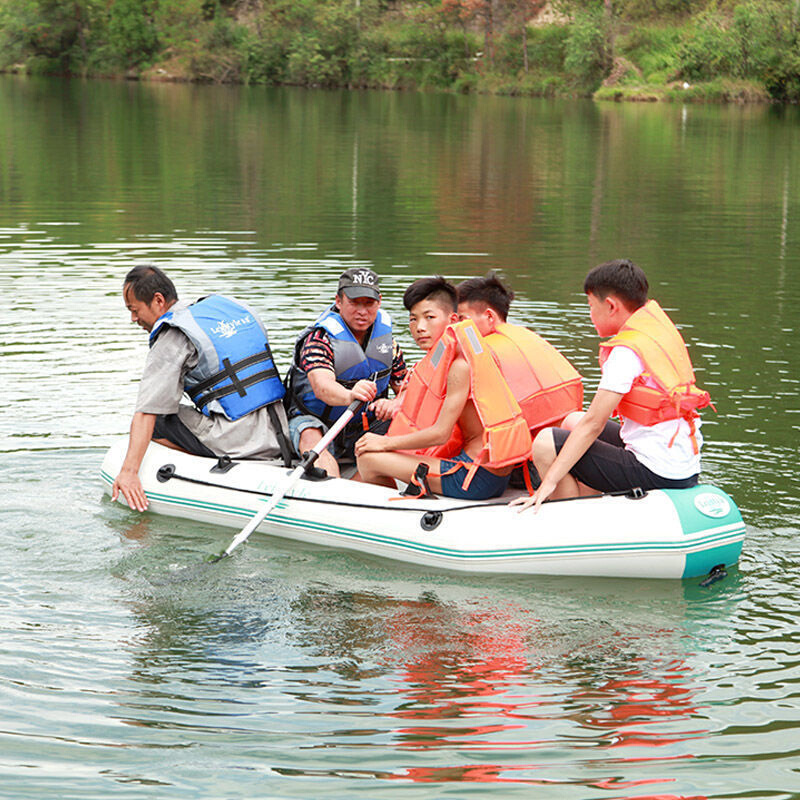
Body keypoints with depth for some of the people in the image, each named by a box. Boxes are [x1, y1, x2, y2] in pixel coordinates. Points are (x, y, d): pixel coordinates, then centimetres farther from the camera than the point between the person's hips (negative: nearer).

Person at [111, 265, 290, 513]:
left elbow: (146, 413, -14)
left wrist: (129, 471, -17)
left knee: (155, 420, 5)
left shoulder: (172, 339, -7)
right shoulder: (229, 306, 15)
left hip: (239, 442, -8)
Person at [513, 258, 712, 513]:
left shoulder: (627, 352, -18)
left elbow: (593, 424, -20)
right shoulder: (660, 324, 8)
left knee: (545, 443, -9)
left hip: (659, 472, -10)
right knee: (572, 422, 24)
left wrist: (549, 482, -19)